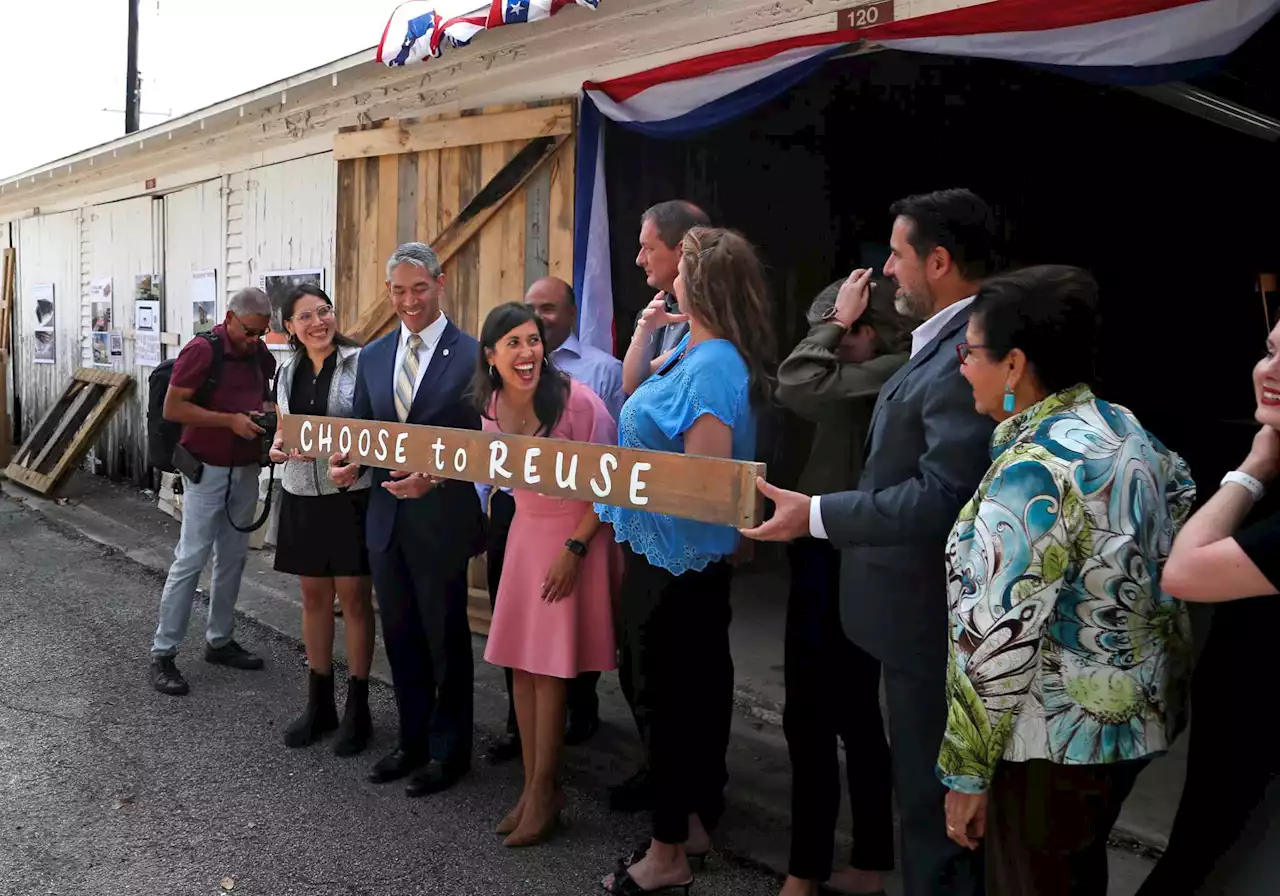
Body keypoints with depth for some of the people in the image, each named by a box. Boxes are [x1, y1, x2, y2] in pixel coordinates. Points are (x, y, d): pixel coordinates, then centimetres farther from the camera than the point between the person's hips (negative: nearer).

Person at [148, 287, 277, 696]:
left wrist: (266, 413, -2)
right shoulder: (202, 350, -14)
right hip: (207, 470, -7)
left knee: (233, 557, 12)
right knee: (191, 559, -6)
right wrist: (231, 420, -22)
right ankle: (163, 654, 3)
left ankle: (219, 640, 24)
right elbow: (172, 408, -16)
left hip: (246, 470, 7)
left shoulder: (260, 353, 6)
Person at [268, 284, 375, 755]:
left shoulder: (359, 362, -9)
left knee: (354, 599, 4)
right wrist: (279, 447, -2)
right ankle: (319, 703, 27)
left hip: (350, 495, -5)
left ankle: (357, 707, 17)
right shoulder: (287, 372, 9)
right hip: (301, 497, 5)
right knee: (314, 597, 13)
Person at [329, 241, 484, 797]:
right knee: (399, 635, 16)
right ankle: (412, 741, 33)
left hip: (440, 519, -6)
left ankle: (449, 750, 25)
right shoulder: (373, 356, 9)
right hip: (385, 518, 6)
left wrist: (434, 477, -25)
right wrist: (346, 463, -7)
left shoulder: (471, 355, -10)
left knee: (445, 637, 8)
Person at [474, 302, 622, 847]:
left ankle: (543, 794, 12)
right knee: (521, 664, 8)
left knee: (549, 668, -2)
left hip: (577, 534, -6)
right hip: (526, 531, 6)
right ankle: (533, 786, 21)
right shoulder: (492, 406, -1)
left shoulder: (575, 400, -20)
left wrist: (574, 549, -18)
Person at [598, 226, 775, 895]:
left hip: (675, 558, -10)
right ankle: (697, 821, 35)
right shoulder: (698, 353, 7)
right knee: (694, 689, 19)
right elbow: (636, 403, 20)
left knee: (665, 695, 2)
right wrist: (642, 337, 10)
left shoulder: (712, 365, -23)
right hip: (683, 555, 10)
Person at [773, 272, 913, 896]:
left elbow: (798, 383, -27)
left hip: (837, 566, -10)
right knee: (855, 715, 16)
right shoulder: (885, 379, 11)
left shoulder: (894, 374, -18)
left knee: (810, 718, -2)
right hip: (842, 561, 10)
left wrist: (838, 319, -14)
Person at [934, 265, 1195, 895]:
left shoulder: (1033, 473, -25)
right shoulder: (1127, 429, 2)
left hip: (1058, 736, -9)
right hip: (1138, 713, 9)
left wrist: (966, 770, -18)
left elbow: (999, 640, -26)